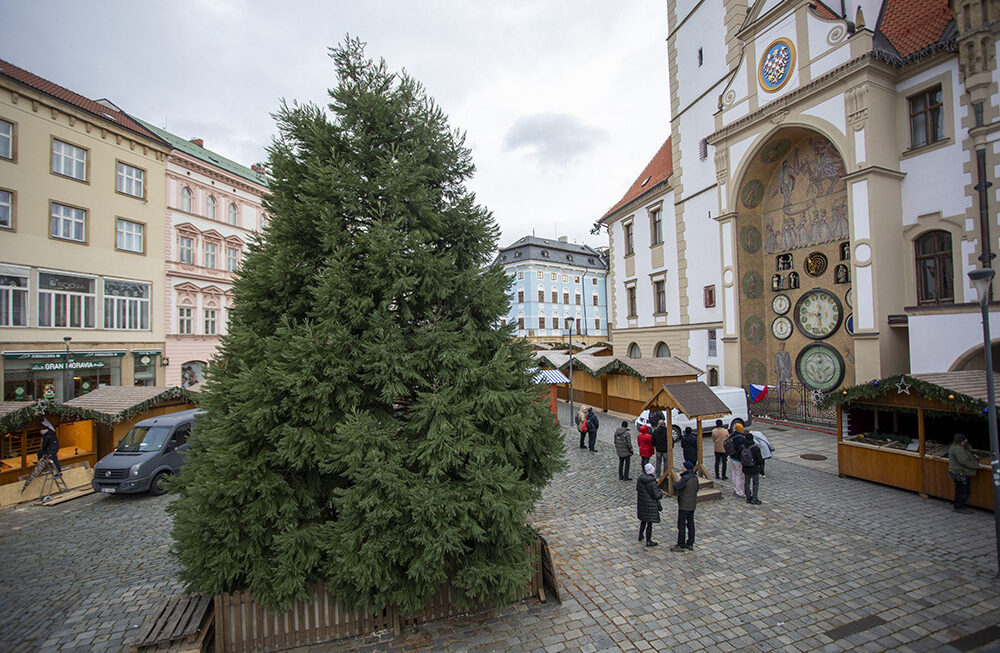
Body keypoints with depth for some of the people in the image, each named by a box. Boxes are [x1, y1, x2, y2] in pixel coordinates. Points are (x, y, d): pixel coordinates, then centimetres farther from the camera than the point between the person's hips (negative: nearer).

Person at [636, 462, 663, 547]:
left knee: (643, 520, 26)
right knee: (649, 523, 8)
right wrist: (661, 492, 2)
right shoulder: (652, 482, -27)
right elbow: (656, 496, -20)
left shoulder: (640, 477, -8)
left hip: (641, 503, 6)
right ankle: (648, 541, 19)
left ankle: (640, 536, 39)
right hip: (650, 505, -6)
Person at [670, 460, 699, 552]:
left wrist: (675, 482, -8)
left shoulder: (685, 478, -25)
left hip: (684, 506, -9)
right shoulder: (695, 478, 3)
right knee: (690, 524, 16)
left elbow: (676, 487, -30)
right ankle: (690, 544, 26)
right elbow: (696, 489, 14)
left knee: (681, 525, 1)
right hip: (692, 505, 9)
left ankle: (681, 545, 8)